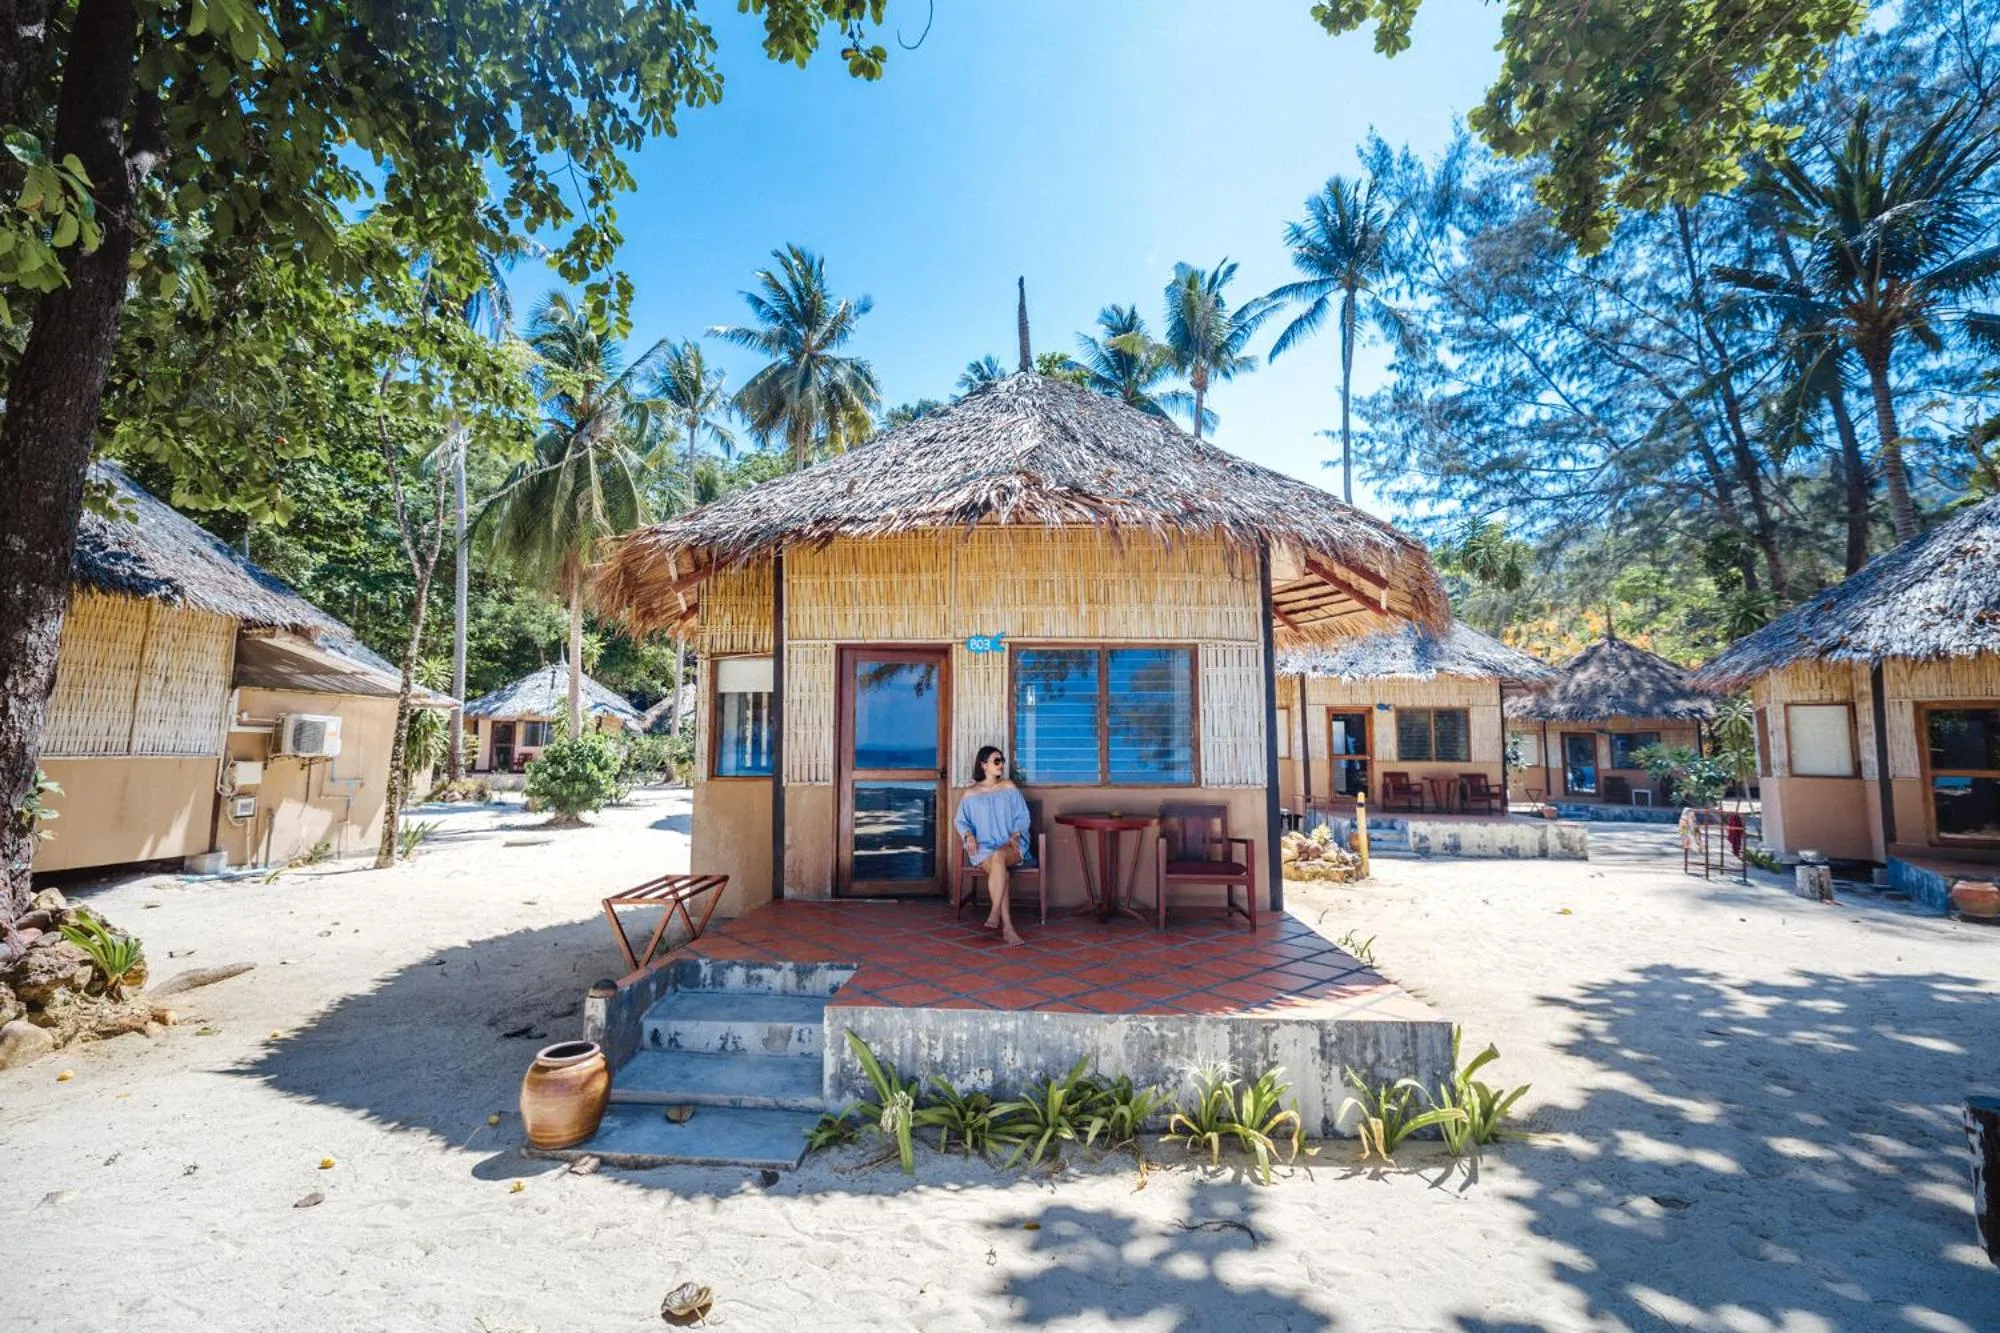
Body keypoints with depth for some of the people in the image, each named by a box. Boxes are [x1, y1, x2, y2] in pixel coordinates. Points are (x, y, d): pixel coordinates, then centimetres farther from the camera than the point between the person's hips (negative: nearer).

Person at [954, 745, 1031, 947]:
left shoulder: (1009, 788, 12)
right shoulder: (971, 793, 11)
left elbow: (1022, 817, 9)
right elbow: (960, 821, 10)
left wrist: (1015, 834, -11)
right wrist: (969, 836, -11)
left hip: (1011, 845, 0)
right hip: (983, 847, 0)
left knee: (998, 856, -37)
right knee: (998, 867, -34)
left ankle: (995, 913, -37)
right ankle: (1007, 927, -38)